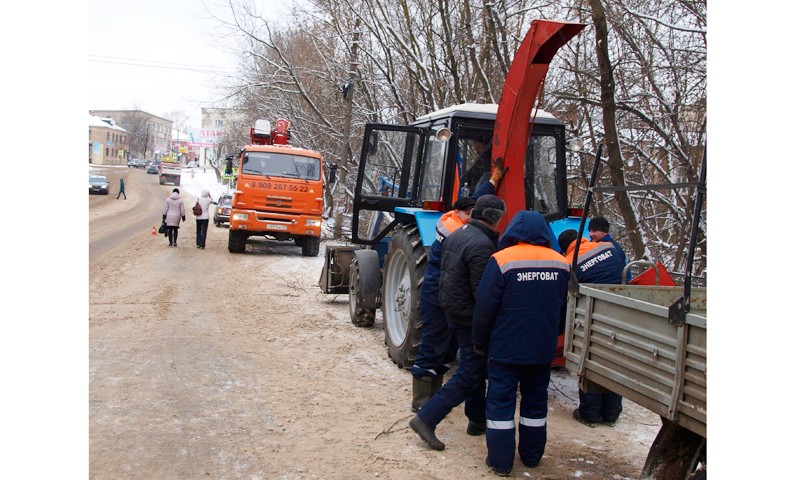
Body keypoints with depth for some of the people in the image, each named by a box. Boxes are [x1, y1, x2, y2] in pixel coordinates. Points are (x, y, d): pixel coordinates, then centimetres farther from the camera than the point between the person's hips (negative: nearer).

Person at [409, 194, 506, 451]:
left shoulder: (457, 235, 7)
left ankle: (477, 420, 33)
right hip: (471, 318, -10)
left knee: (475, 366, 22)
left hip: (453, 312, 10)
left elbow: (445, 275, 16)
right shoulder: (481, 245, -23)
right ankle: (426, 419, -3)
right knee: (468, 376, -2)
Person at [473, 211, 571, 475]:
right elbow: (561, 306, 11)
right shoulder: (561, 264, 1)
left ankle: (501, 461, 9)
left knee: (501, 402, 5)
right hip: (543, 349, 5)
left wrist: (480, 342, 0)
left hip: (506, 348, -4)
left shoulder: (502, 260, -14)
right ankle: (531, 455, 27)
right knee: (535, 401, 17)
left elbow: (485, 307, -12)